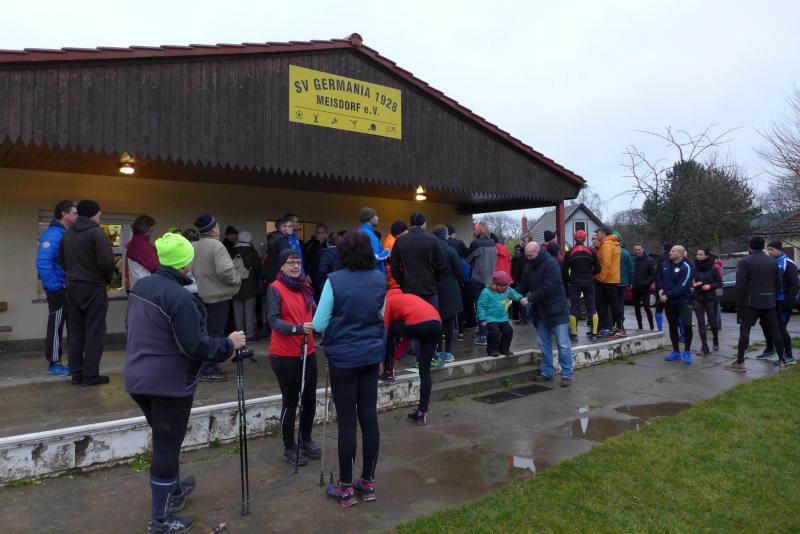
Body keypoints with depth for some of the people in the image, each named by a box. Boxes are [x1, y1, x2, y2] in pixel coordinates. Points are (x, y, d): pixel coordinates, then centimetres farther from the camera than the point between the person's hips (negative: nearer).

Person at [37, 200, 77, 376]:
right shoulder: (52, 235, -15)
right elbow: (43, 264, -23)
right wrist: (55, 288, -22)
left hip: (70, 288, 9)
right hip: (58, 290, -9)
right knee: (56, 325, 0)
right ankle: (53, 363, 10)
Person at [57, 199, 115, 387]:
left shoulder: (67, 233, 9)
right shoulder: (96, 232, -13)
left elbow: (61, 260, 13)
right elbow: (106, 261, -19)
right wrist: (108, 279, -2)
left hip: (72, 287, 7)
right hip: (94, 287, -7)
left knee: (75, 332, 12)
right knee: (94, 332, -1)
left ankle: (76, 373, 16)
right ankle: (90, 375, 1)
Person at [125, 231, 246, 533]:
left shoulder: (140, 286, 4)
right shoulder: (179, 297, -24)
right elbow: (195, 346, -24)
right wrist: (229, 345, -10)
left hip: (138, 378, 9)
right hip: (169, 383, -9)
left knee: (163, 441, 25)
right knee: (167, 446, 4)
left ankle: (174, 491, 45)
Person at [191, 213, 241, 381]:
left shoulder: (193, 246, 5)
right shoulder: (216, 245, -18)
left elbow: (192, 270, 13)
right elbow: (225, 270, -27)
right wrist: (236, 279, -10)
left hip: (203, 294, 8)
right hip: (218, 295, -8)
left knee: (207, 331, 17)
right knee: (215, 332, -2)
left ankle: (209, 366, 26)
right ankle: (207, 371, 2)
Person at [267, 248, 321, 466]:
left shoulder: (304, 286, 8)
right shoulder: (275, 288, -11)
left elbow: (314, 312, 5)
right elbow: (273, 320, -19)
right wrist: (297, 328, -32)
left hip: (307, 352, 6)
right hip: (284, 355, -6)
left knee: (310, 397, 14)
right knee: (291, 401, 5)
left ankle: (306, 440, 35)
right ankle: (289, 447, 23)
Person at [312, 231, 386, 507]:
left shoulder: (335, 280, -15)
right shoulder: (380, 279, 1)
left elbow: (318, 325, -10)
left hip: (343, 357, -4)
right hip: (372, 355, 5)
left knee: (347, 421, 4)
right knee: (369, 417, 11)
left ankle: (345, 488, 17)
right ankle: (368, 482, 24)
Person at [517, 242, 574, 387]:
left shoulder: (550, 263, -16)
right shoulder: (529, 266, 8)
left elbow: (548, 287, -23)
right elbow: (524, 286, 14)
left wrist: (530, 299, -21)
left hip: (556, 310, -7)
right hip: (540, 311, 7)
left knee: (563, 344, -3)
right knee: (544, 343, 13)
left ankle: (567, 374, 4)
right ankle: (546, 371, 24)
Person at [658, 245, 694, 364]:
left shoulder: (686, 267, -12)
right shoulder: (665, 265, 5)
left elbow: (682, 286, -20)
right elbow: (659, 278, 14)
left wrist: (667, 295, -22)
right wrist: (660, 290, -5)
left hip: (683, 301, -5)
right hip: (668, 302, 6)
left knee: (687, 325, -13)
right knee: (672, 326, 11)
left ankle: (687, 352, 4)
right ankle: (676, 351, 22)